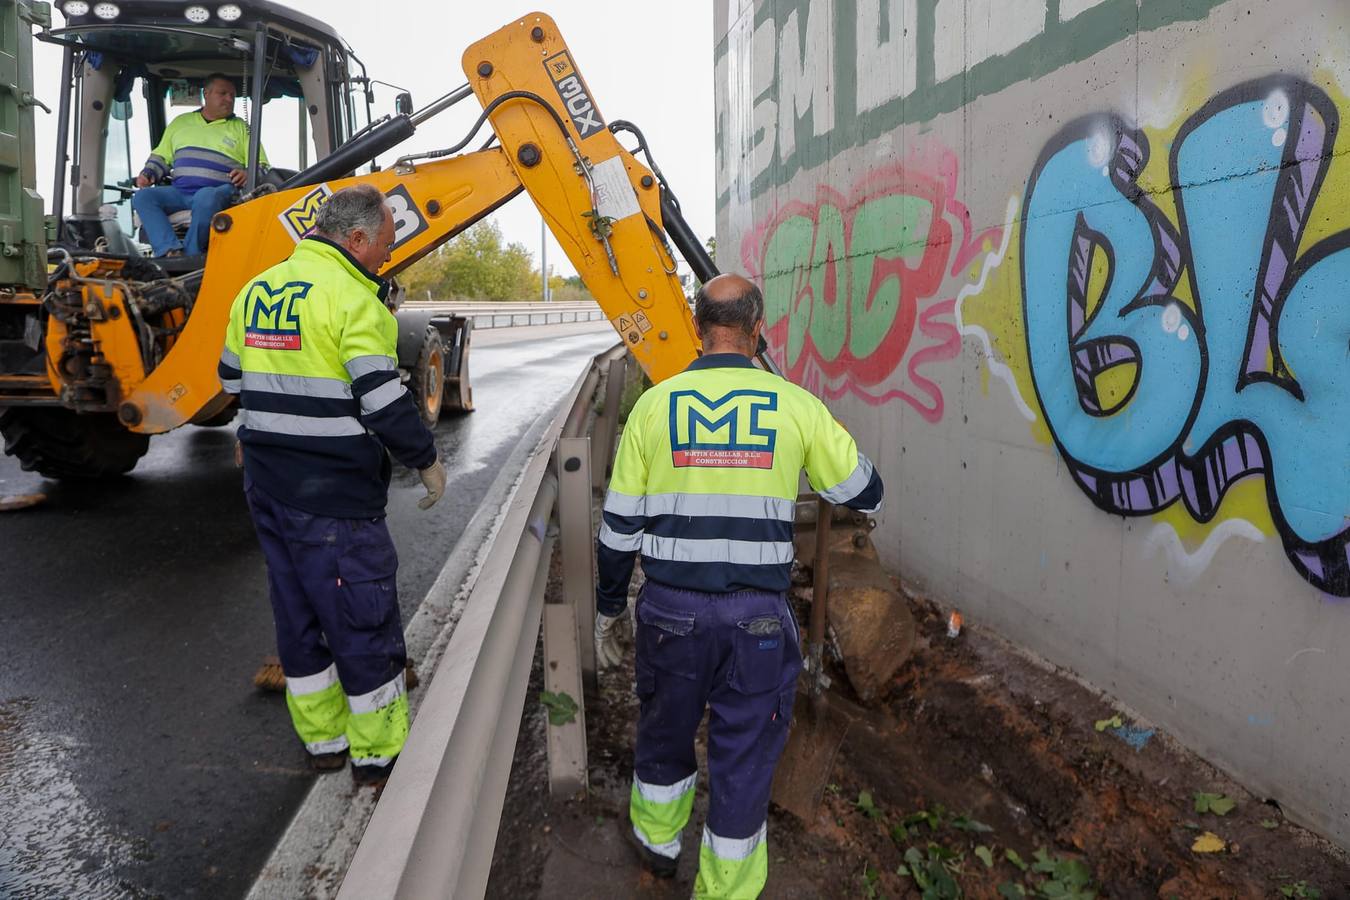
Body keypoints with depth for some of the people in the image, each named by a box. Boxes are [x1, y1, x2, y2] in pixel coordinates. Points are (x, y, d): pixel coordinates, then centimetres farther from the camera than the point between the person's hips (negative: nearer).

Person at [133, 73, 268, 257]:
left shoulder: (241, 128, 16)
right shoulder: (180, 122, 24)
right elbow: (161, 156, 30)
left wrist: (248, 175, -14)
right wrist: (148, 173, 10)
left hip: (220, 192, -4)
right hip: (180, 192, 4)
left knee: (205, 198, -39)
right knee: (143, 197, -22)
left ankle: (191, 256, -31)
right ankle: (171, 251, -37)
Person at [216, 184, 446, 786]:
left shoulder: (256, 290, 11)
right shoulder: (353, 297, -15)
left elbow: (233, 380, 19)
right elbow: (383, 400, -20)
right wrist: (426, 460, -6)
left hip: (266, 486, 8)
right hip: (333, 495, -8)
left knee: (297, 611, 17)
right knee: (363, 621, 4)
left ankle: (323, 738, 31)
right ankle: (380, 753, 16)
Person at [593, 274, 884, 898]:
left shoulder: (654, 404, -3)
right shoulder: (797, 406, -5)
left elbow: (619, 527, 1)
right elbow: (865, 495, 7)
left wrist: (608, 608, 15)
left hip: (671, 610, 2)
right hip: (759, 617, -1)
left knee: (665, 729, 25)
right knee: (744, 758, 14)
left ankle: (658, 841, 49)